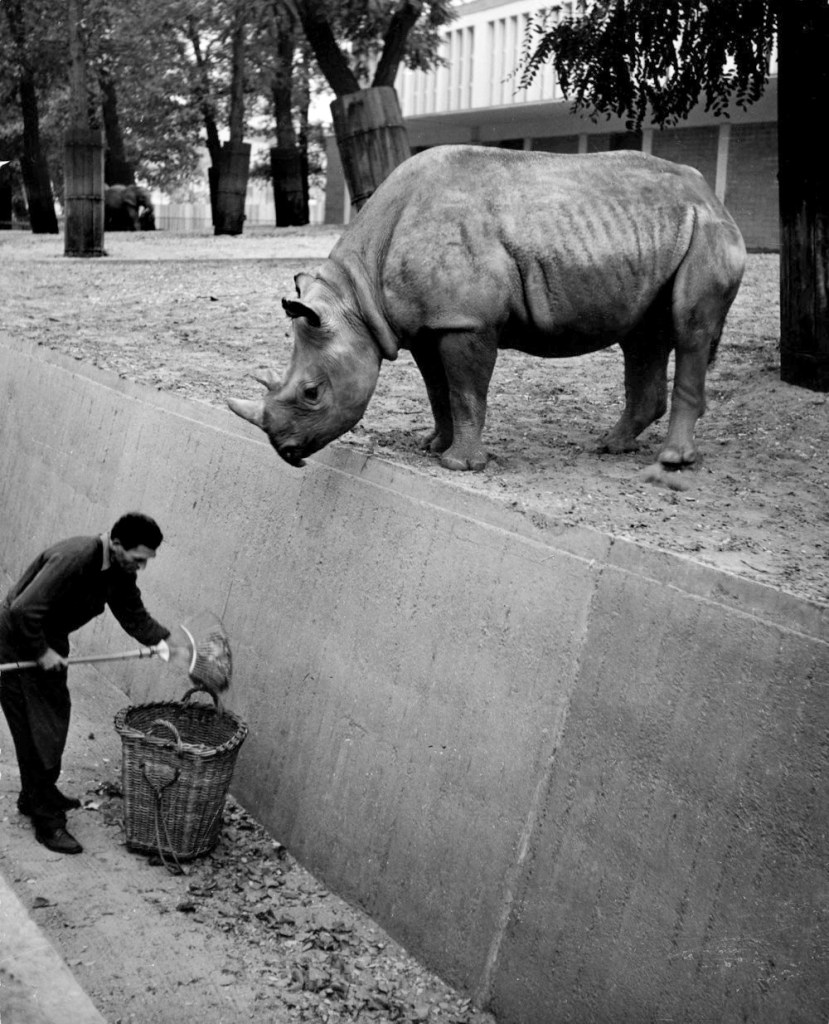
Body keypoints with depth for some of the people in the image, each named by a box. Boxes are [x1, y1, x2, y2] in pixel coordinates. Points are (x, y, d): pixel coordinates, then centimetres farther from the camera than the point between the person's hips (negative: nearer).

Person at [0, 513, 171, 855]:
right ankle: (47, 821, 5)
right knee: (37, 731, -4)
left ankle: (37, 795, 37)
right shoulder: (73, 559, -34)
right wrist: (42, 652, -24)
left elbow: (133, 612, 0)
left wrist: (159, 640, -16)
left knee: (56, 716, 18)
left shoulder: (119, 571, -6)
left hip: (49, 641, 9)